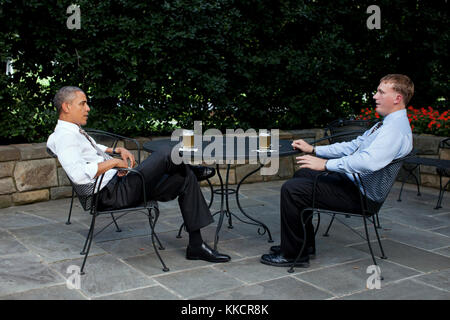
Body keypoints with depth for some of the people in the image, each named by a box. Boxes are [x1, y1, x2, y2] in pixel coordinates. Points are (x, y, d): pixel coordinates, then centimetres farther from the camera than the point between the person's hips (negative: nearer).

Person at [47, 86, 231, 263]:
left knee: (186, 178, 2)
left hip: (119, 184, 11)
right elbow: (78, 174, -30)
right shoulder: (64, 137, -14)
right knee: (165, 156, -18)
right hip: (111, 194, -11)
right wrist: (114, 162, -20)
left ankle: (196, 246, 5)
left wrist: (118, 150, 17)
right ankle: (195, 170, 20)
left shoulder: (75, 132, 17)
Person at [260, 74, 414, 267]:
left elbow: (369, 161, -35)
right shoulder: (386, 123, 13)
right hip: (350, 179, 11)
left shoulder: (396, 128, -20)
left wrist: (325, 164, -30)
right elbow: (354, 145, 18)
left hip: (359, 195, -11)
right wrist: (313, 149, 12)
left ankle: (293, 255, -2)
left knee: (291, 189, -15)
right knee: (303, 174, 23)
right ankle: (305, 244, 23)